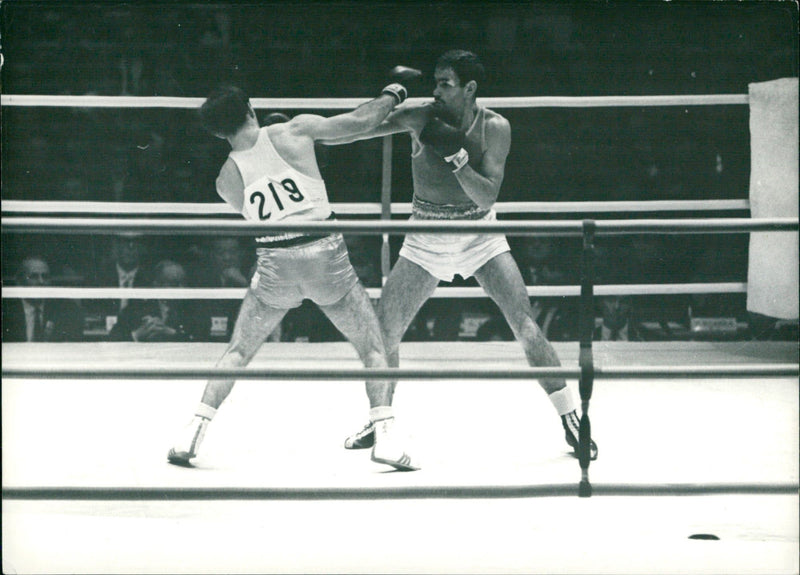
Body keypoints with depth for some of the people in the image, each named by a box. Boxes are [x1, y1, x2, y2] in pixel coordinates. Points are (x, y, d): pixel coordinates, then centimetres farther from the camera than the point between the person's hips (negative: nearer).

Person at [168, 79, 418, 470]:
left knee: (237, 352, 18)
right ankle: (386, 435, -3)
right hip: (325, 252, -1)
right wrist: (391, 94, 17)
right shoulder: (294, 132, -2)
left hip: (275, 264, 1)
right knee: (373, 349, 12)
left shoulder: (228, 178, 4)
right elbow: (361, 121, -1)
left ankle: (194, 432, 9)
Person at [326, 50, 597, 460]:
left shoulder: (494, 128, -14)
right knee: (384, 329, -4)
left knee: (525, 325, -12)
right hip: (426, 240, 1)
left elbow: (487, 198, -20)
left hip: (479, 237, -1)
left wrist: (456, 155, -32)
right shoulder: (419, 118, -13)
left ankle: (571, 420, -4)